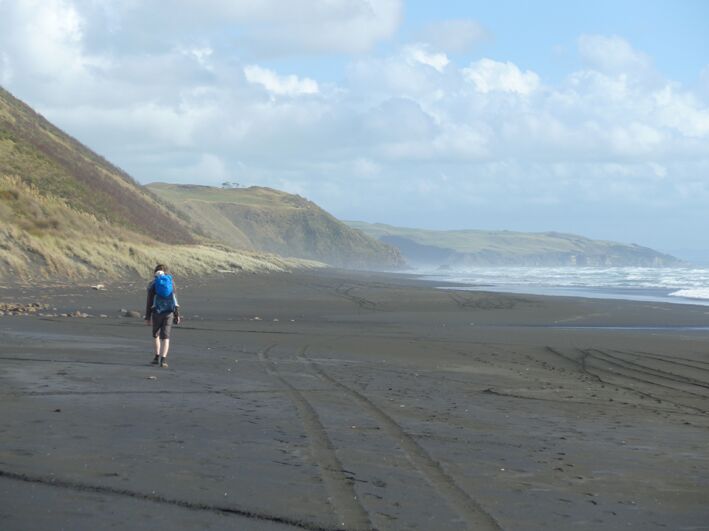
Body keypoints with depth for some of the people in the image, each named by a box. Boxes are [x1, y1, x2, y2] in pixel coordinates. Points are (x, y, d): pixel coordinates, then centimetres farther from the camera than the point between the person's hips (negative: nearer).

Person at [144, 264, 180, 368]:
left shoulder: (152, 284, 0)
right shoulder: (171, 282, 6)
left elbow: (149, 301, -2)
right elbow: (175, 299, 3)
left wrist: (147, 317, 1)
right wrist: (177, 314, 7)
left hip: (157, 312, -1)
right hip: (169, 312, 1)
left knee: (156, 334, 20)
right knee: (165, 337, 0)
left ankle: (157, 356, 18)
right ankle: (163, 359, -13)